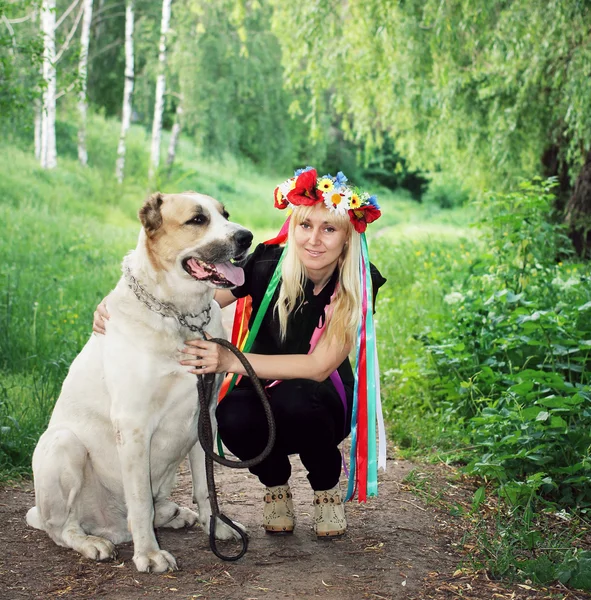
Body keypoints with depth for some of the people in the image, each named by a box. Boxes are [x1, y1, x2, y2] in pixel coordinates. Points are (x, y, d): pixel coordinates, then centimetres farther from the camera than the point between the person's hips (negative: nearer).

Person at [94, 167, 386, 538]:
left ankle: (328, 485, -3)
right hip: (263, 395, 1)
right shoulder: (269, 263, -16)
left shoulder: (359, 285, -18)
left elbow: (319, 366, -25)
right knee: (233, 417, -34)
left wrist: (231, 361, -36)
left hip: (321, 405, -1)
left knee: (294, 398, -36)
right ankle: (275, 483, 2)